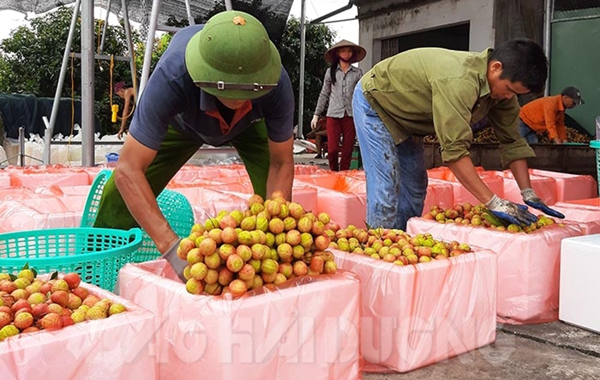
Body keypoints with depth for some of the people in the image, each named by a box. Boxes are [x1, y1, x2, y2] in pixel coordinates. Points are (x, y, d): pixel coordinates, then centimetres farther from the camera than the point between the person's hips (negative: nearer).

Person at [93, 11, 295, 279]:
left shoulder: (276, 82, -40)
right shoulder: (171, 76, -45)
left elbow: (281, 164, -27)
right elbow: (128, 169, -44)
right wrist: (172, 248, -53)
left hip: (250, 123, 1)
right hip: (183, 122, 0)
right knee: (119, 196, -8)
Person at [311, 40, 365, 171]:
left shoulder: (358, 73, 7)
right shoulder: (330, 72, 8)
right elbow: (324, 95, 11)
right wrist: (316, 114, 7)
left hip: (351, 115, 0)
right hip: (333, 115, 0)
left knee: (347, 150, 2)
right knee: (332, 149, -7)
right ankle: (333, 174, 16)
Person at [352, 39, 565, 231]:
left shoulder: (502, 86, -11)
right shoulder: (459, 81, -40)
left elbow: (512, 141, -6)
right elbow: (454, 149, -43)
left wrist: (528, 194, -14)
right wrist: (494, 203, -41)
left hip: (404, 119, 9)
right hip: (373, 102, -9)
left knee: (414, 188, 9)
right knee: (386, 188, -15)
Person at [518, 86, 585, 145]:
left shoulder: (561, 107, 4)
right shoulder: (551, 103, -25)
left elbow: (560, 126, 8)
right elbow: (550, 124, -31)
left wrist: (565, 143, -3)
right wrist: (558, 143, -36)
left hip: (531, 127, 9)